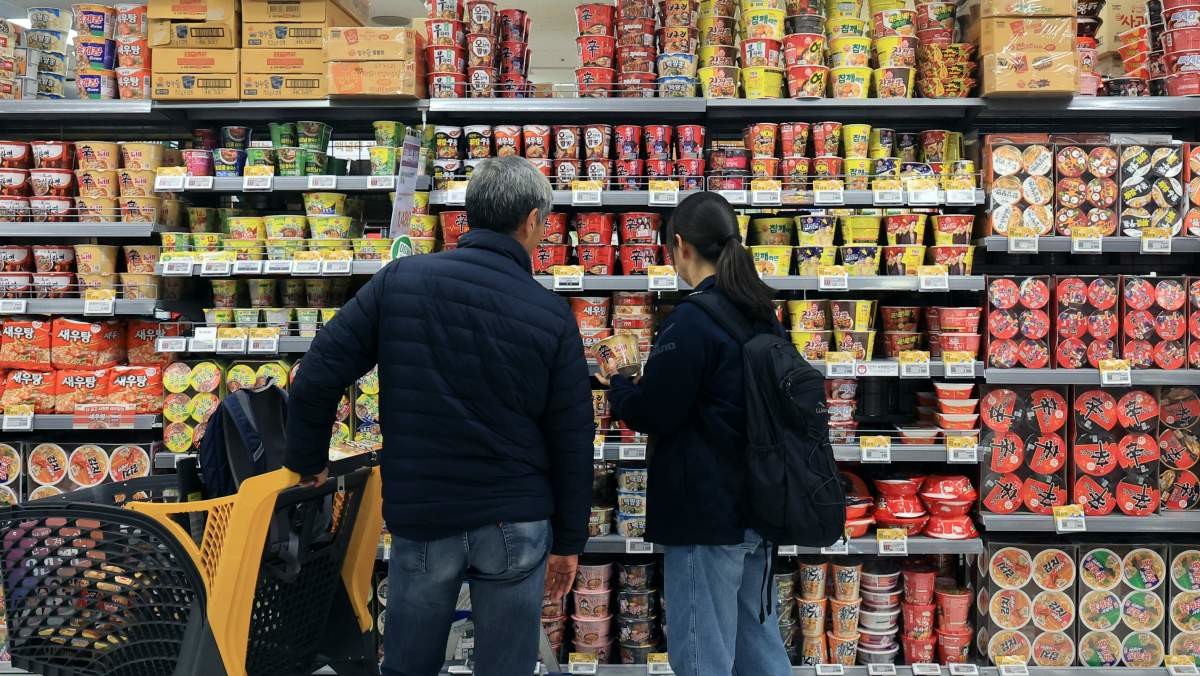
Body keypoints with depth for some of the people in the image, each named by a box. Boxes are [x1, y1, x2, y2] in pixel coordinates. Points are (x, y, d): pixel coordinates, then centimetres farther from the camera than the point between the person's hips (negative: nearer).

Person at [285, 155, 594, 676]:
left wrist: (307, 460, 10)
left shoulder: (400, 279, -6)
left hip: (419, 516, 1)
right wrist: (569, 539, 8)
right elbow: (572, 439, -3)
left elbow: (319, 375, -6)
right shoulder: (552, 315, -7)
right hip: (515, 523, -1)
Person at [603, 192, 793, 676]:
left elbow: (649, 413, -15)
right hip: (756, 504, 9)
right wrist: (655, 374, 22)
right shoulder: (762, 315, 8)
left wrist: (617, 383, 5)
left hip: (705, 509, -9)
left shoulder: (692, 319, -18)